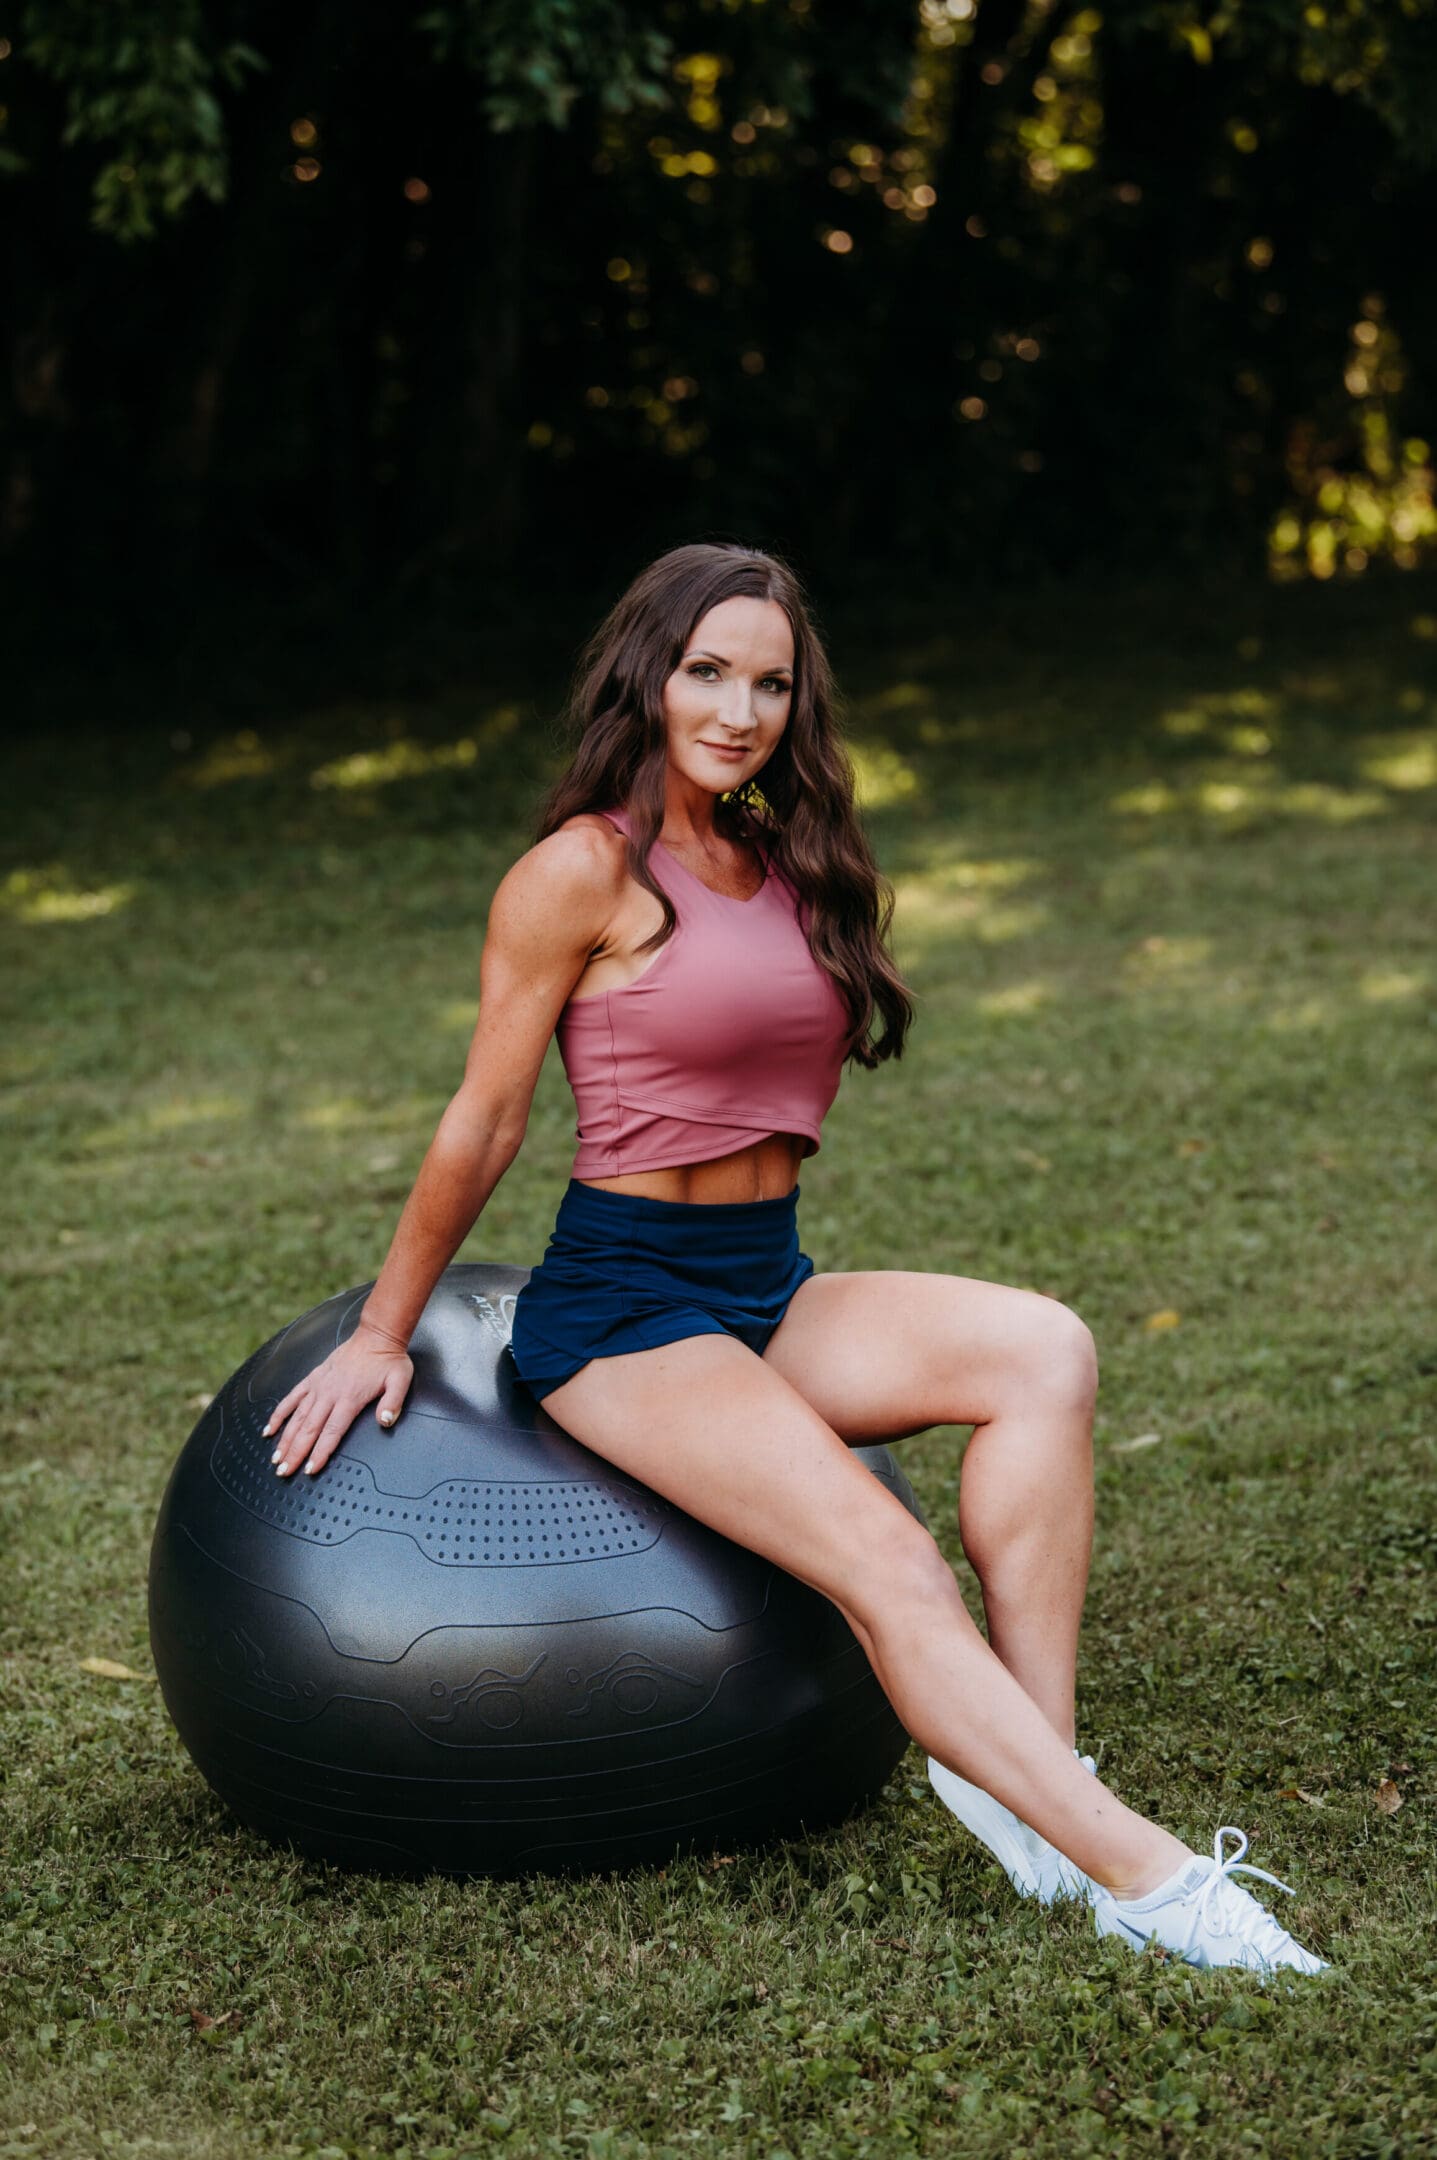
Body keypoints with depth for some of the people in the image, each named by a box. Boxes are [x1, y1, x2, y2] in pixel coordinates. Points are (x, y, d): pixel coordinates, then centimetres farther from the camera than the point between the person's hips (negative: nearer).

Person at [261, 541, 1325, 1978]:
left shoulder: (786, 866, 12)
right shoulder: (586, 869, -9)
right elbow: (483, 1122, -5)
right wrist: (382, 1335, 0)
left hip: (769, 1286, 7)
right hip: (620, 1303, -7)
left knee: (1043, 1351, -18)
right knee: (889, 1565, -24)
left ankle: (1035, 1766, -20)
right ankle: (1138, 1873, -24)